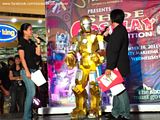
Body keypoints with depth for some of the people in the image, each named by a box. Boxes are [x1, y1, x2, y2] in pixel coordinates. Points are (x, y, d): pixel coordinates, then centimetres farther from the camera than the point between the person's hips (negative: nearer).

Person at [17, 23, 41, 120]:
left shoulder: (32, 42, 16)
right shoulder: (21, 42, -3)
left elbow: (38, 54, 8)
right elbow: (22, 58, -10)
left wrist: (38, 43, 2)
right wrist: (27, 71, -16)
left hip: (34, 70, 7)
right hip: (27, 70, -7)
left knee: (30, 93, 7)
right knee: (32, 92, -14)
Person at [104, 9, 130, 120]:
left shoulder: (118, 31, -16)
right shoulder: (121, 30, 16)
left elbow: (114, 51, -23)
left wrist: (109, 67, -24)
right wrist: (106, 35, 21)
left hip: (118, 67, -10)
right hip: (118, 66, 10)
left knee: (120, 90, -6)